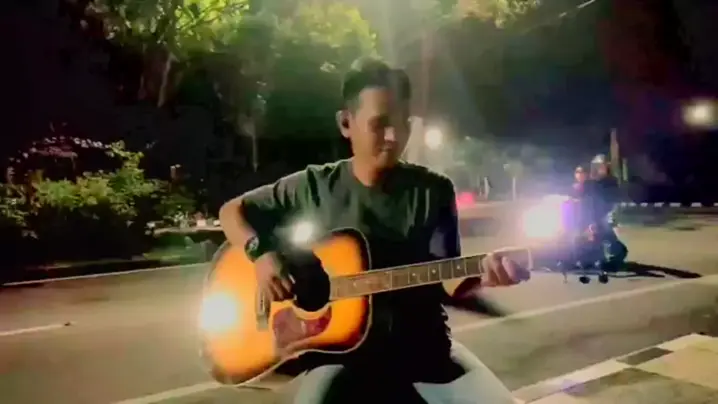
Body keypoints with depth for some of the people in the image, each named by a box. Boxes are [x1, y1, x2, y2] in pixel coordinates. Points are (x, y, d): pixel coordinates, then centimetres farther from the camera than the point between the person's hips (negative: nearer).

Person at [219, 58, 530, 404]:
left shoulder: (434, 191, 0)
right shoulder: (314, 185, 0)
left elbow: (446, 286, -2)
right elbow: (231, 212, 8)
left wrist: (482, 276, -23)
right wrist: (261, 254, -9)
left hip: (422, 345, 2)